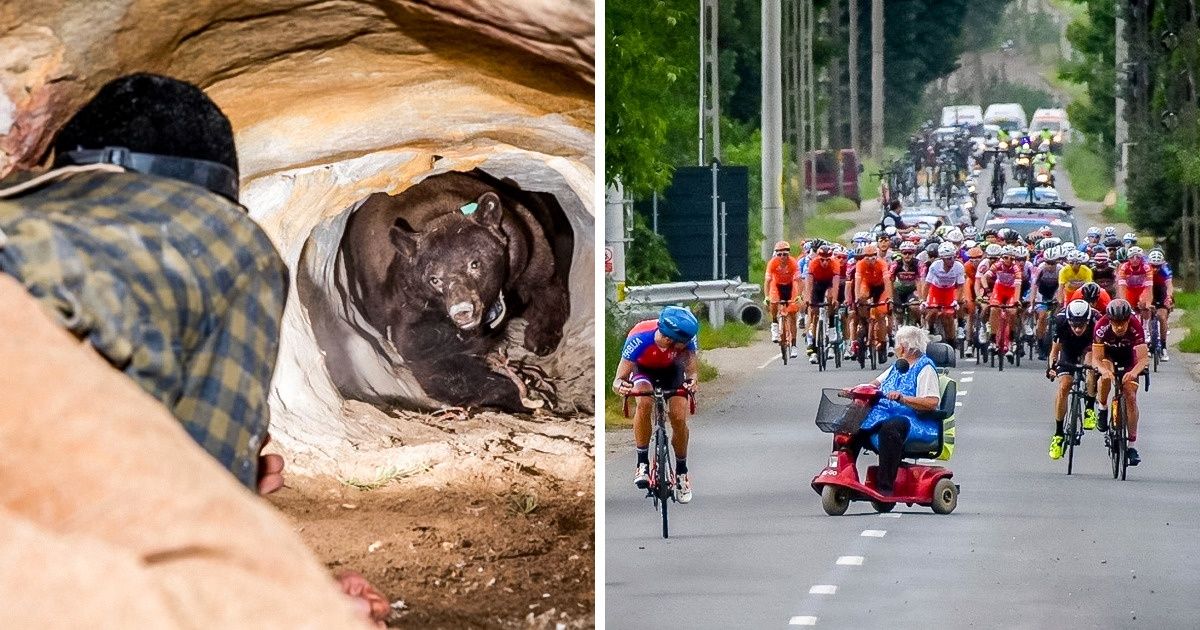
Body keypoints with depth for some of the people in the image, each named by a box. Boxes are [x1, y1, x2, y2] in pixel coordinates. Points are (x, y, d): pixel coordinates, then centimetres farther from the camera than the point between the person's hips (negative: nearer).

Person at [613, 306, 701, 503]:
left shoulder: (686, 339, -34)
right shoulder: (640, 339, -40)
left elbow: (692, 370, -34)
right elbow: (618, 380, -36)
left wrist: (691, 382, -57)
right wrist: (620, 386, -59)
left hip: (671, 371, 2)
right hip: (643, 369, -2)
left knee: (679, 418, -14)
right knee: (644, 402, -32)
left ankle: (681, 471, 10)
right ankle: (642, 463, -22)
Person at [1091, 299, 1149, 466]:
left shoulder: (1135, 326, -35)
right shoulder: (1102, 327, -34)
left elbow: (1143, 358, -38)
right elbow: (1096, 358, -33)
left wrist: (1134, 372, -58)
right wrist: (1103, 370, -55)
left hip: (1128, 356, 0)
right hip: (1107, 354, 0)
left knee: (1131, 397, -10)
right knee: (1106, 376, -35)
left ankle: (1131, 445, -3)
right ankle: (1102, 408, -7)